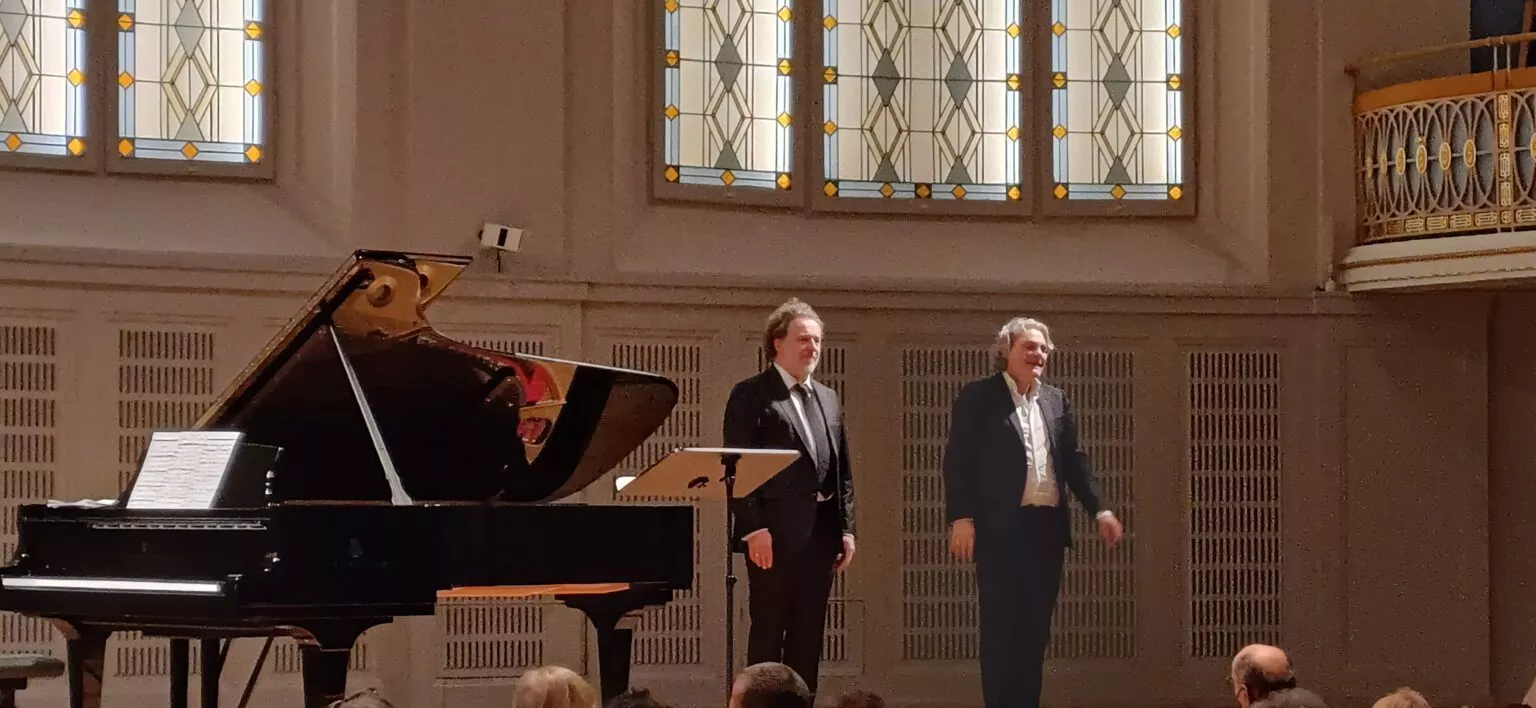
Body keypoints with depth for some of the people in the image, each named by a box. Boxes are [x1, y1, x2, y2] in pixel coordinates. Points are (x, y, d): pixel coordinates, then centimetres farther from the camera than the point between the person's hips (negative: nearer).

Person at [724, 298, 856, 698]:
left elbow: (842, 470, 18)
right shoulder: (751, 395, -3)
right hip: (775, 530, -6)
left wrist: (846, 528, 9)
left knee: (809, 634, 8)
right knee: (768, 632, -4)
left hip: (821, 530, 6)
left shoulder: (828, 399, 17)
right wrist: (754, 528, -18)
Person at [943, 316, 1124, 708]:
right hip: (1001, 527, -5)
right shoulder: (978, 397, -1)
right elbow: (958, 459, -7)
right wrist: (961, 517, -16)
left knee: (1035, 629, 7)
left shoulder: (1056, 399, 15)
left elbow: (1073, 460, 16)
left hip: (1047, 526, 5)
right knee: (1000, 627, -4)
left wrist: (1098, 509, 4)